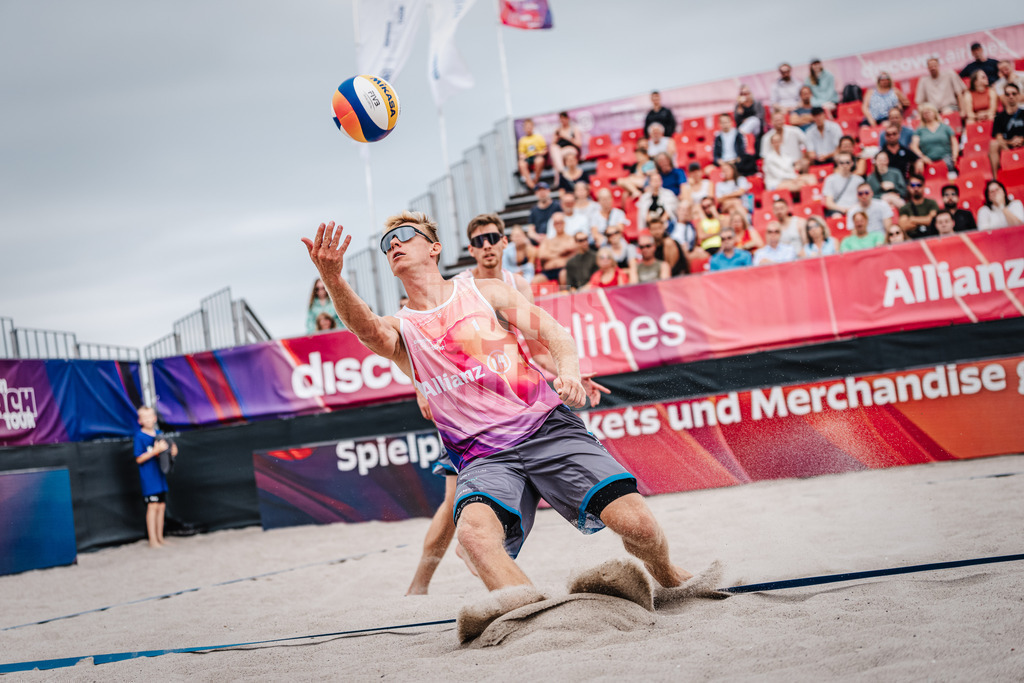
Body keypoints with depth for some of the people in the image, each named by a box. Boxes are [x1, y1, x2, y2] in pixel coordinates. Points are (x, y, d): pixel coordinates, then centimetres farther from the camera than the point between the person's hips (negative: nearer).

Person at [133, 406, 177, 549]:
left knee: (161, 506, 8)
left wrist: (172, 450, -4)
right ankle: (153, 540, -4)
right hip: (148, 477, -6)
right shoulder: (139, 437, -9)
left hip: (160, 475, 6)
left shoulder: (159, 434, 9)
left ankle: (160, 538, 16)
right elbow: (139, 459, -14)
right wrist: (155, 450, -24)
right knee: (152, 506, -8)